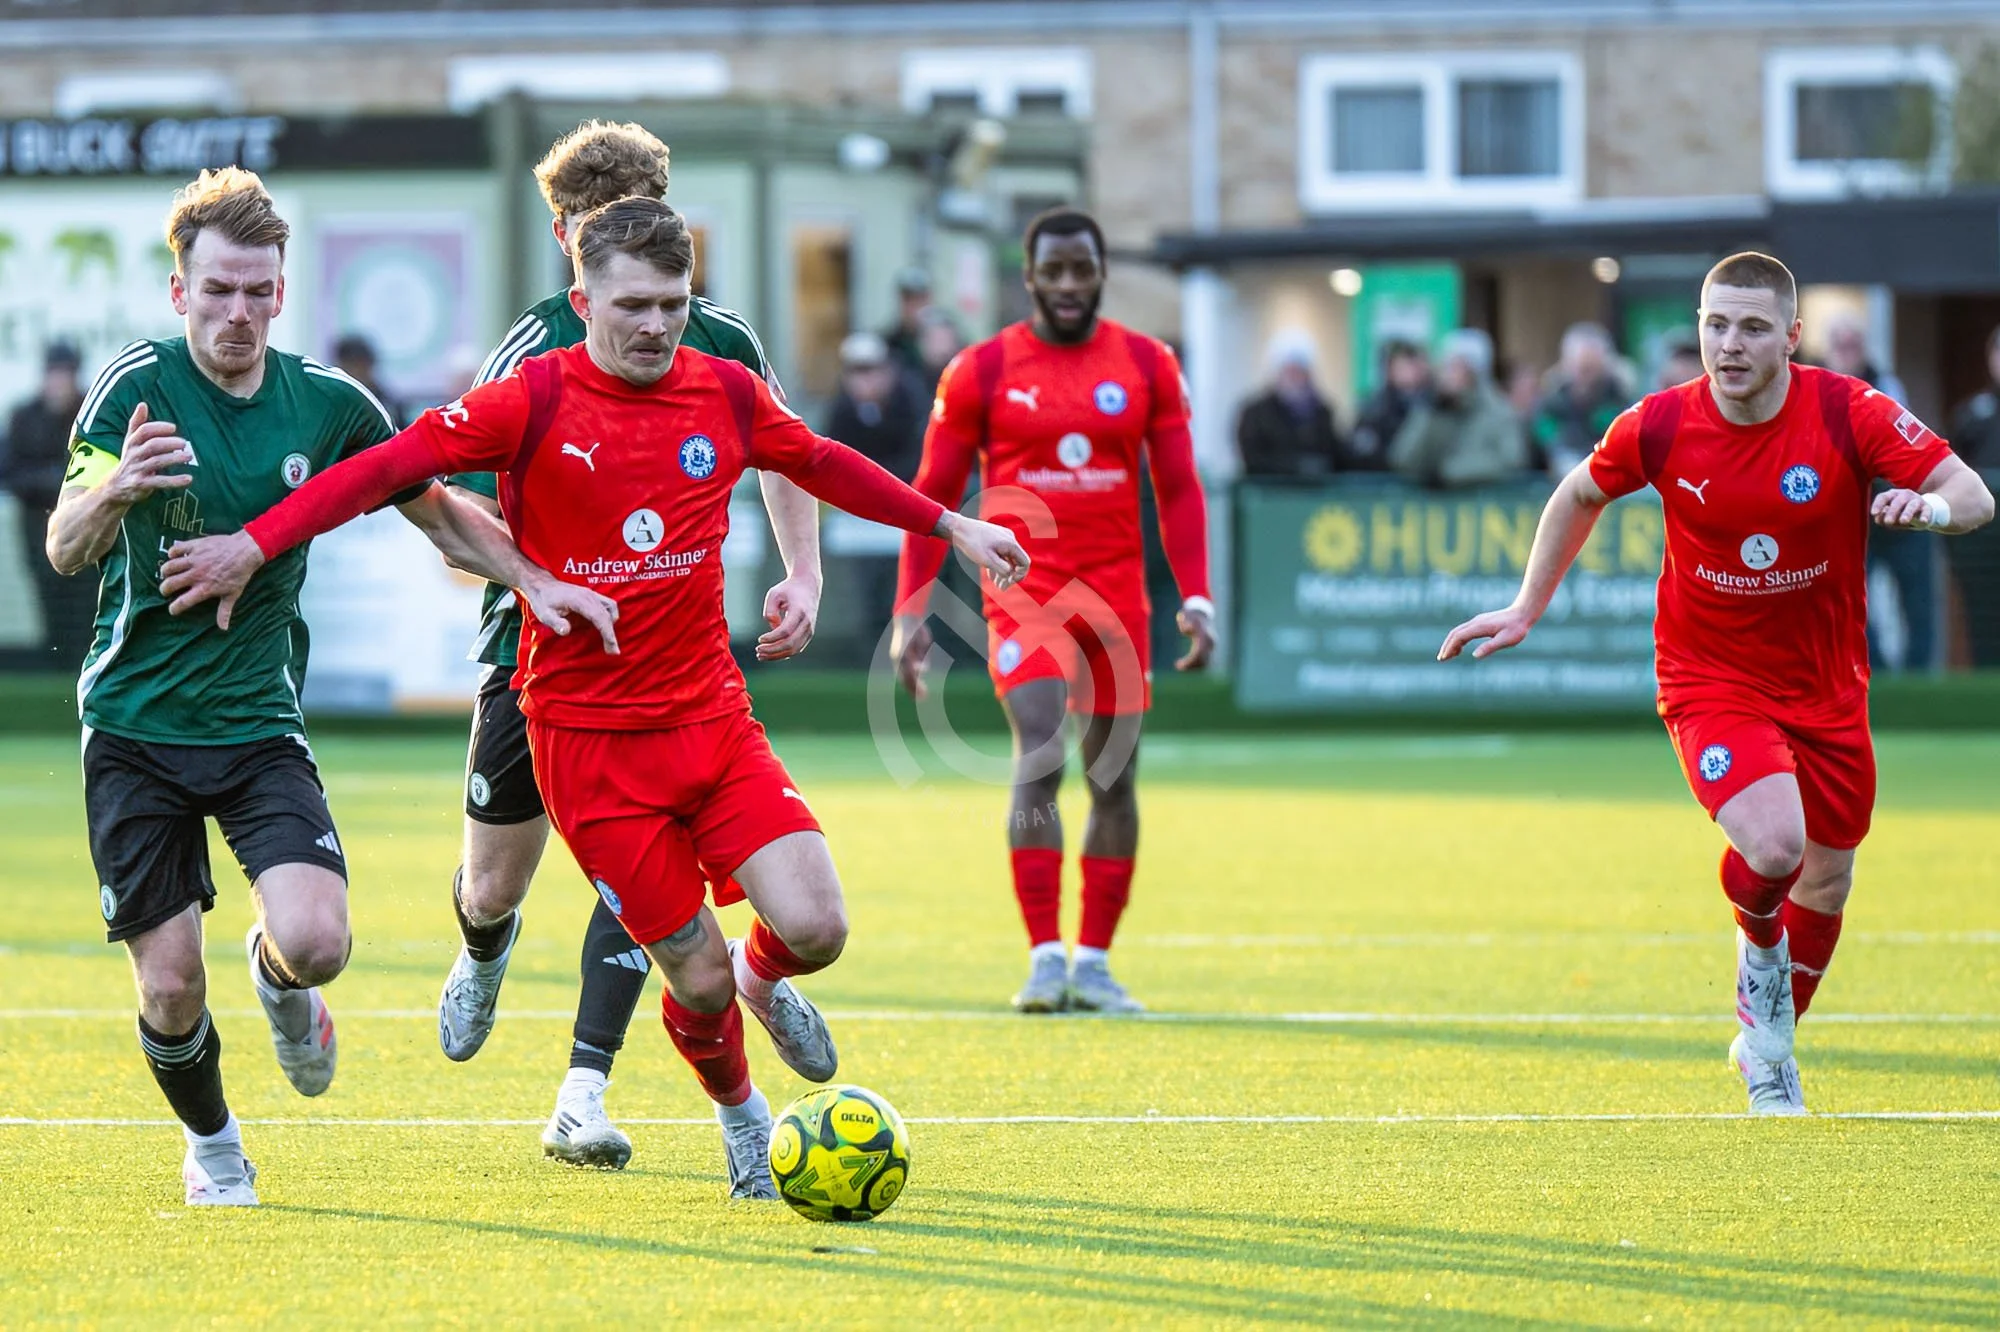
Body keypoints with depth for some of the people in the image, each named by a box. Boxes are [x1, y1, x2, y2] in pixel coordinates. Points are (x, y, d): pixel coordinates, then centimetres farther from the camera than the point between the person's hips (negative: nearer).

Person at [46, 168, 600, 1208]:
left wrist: (535, 581, -1)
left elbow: (441, 513, 13)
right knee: (169, 988, -5)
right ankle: (210, 1146, 27)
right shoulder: (136, 387, -9)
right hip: (136, 724, -2)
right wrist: (110, 489, -38)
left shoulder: (327, 403, -1)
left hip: (259, 723, 2)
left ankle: (278, 979, 18)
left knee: (316, 942, -20)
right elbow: (65, 551, -16)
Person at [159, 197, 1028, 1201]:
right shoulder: (534, 402, -10)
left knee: (814, 929, -14)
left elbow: (824, 467, 21)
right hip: (587, 737, -3)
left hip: (712, 719, 3)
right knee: (698, 983, -3)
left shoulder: (727, 394, 2)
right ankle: (741, 1118, 30)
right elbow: (390, 466, -11)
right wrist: (256, 544, -17)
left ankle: (762, 976, 24)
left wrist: (951, 525, 27)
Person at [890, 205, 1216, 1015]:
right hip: (1023, 592, -3)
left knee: (1114, 780, 5)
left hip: (1115, 597, 3)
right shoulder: (981, 371, 0)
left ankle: (1093, 963, 15)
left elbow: (1178, 489, 8)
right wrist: (909, 611, -1)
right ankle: (1044, 957, -17)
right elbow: (933, 496, 4)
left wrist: (1195, 598, -2)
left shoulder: (1147, 367, 5)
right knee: (1039, 760, -18)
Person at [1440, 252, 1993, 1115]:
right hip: (1710, 679, -2)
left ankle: (1766, 1042, 40)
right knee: (1773, 846, -26)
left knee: (1827, 875, 13)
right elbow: (1580, 496, 8)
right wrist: (1526, 610, 9)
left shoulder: (1849, 414, -16)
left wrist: (1930, 504, -38)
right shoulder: (1661, 427, -13)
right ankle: (1760, 955, 11)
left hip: (1825, 687, 2)